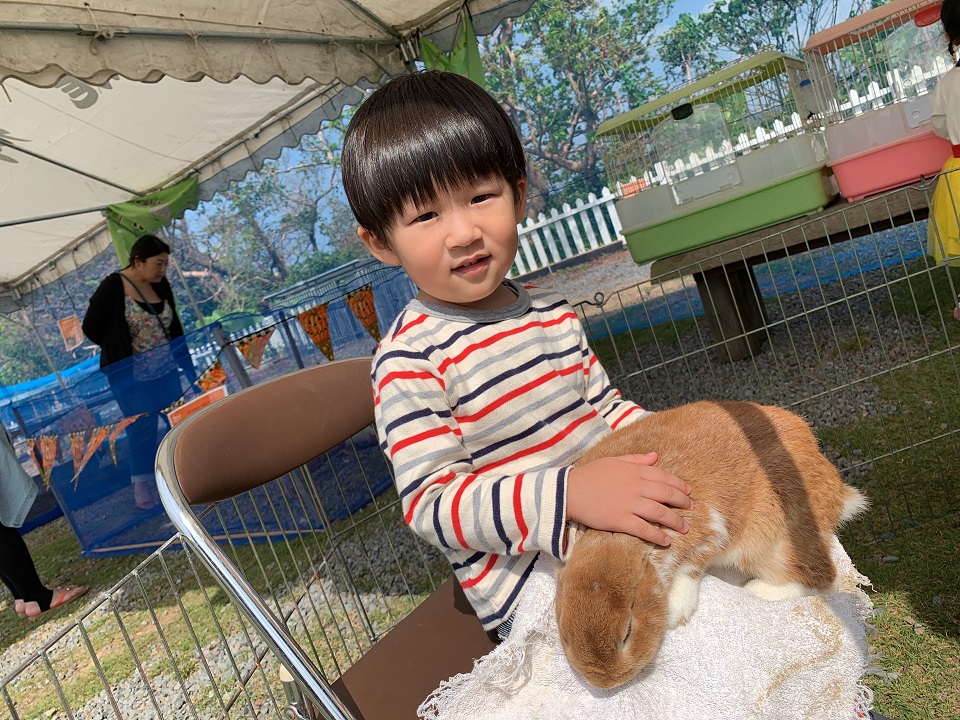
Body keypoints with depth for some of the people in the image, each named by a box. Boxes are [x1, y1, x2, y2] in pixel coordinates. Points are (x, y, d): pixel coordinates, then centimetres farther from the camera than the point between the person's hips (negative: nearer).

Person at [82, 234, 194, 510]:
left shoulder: (161, 286, 5)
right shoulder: (113, 288, -12)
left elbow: (174, 328, 13)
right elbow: (91, 327, -8)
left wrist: (188, 366, 13)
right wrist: (122, 350, 2)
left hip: (167, 372, 6)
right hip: (131, 377, -5)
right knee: (141, 432, 2)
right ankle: (143, 487, 19)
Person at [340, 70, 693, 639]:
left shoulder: (552, 312, 6)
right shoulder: (410, 359, -17)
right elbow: (431, 502, -23)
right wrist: (570, 492, -36)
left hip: (617, 528, 7)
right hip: (529, 583, -7)